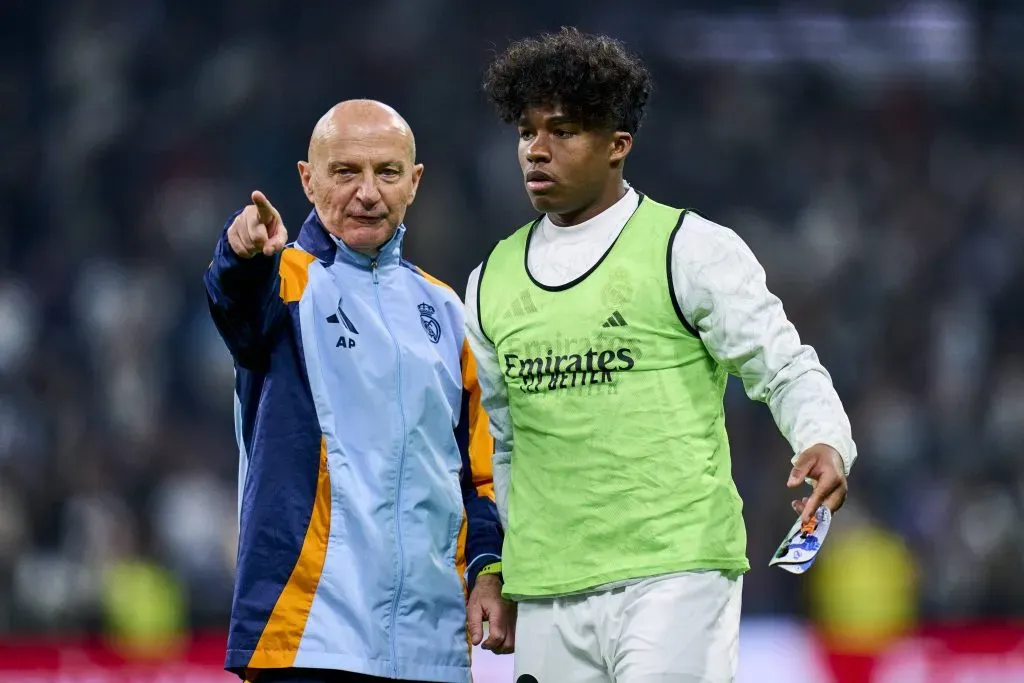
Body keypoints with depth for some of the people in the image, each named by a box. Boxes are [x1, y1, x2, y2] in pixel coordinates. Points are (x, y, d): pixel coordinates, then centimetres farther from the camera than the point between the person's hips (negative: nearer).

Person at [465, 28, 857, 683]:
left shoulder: (691, 250, -1)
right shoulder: (491, 282, 14)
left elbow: (785, 368, 0)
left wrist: (825, 444, -21)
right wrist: (492, 574, 19)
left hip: (676, 575, -5)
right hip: (547, 599, 5)